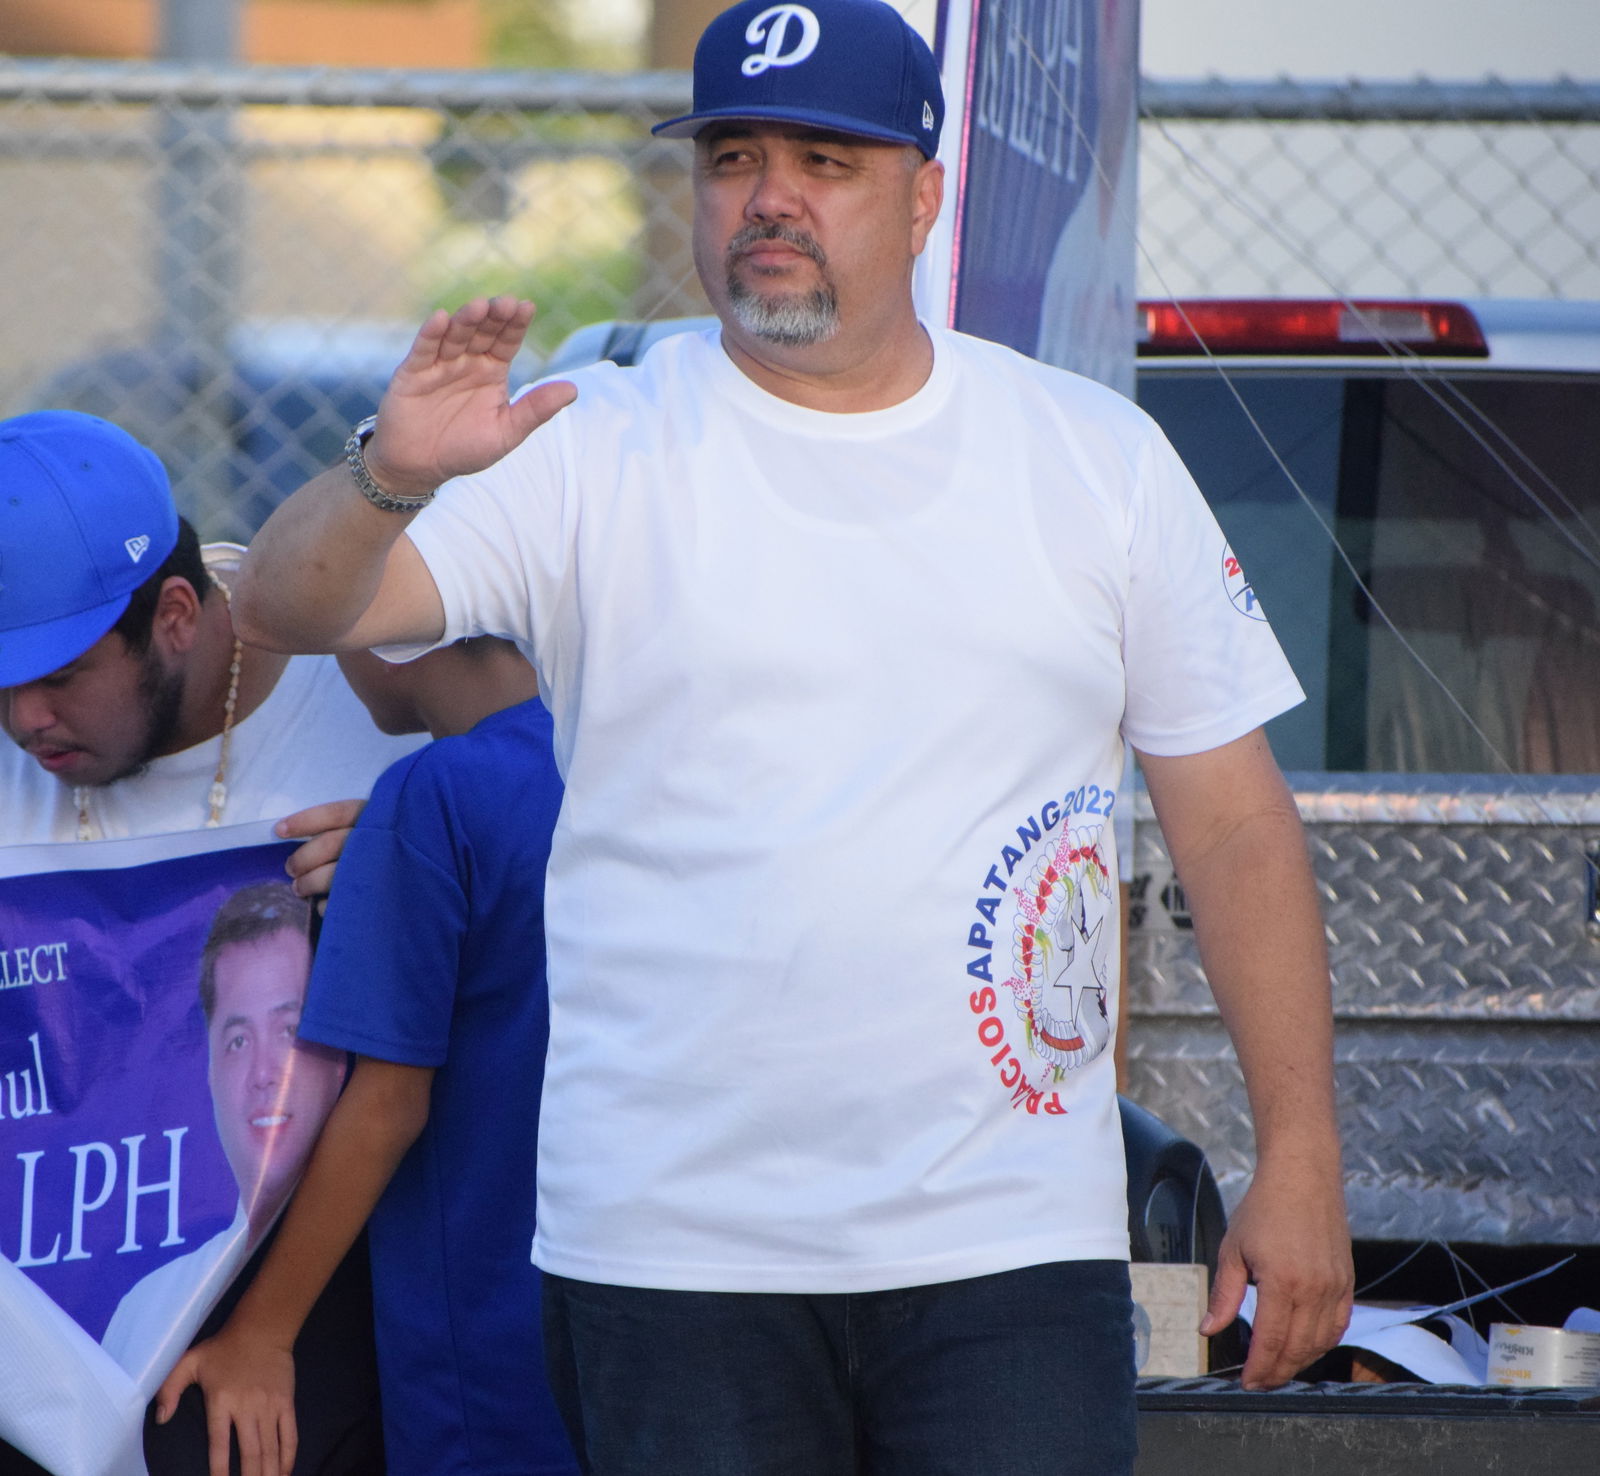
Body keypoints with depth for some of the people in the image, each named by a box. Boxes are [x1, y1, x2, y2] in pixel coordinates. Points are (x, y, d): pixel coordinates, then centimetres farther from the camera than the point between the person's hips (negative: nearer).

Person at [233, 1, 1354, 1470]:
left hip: (1011, 1244, 1)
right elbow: (288, 606, -10)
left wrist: (1299, 1157, 4)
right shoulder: (592, 453, 2)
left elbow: (1233, 817, 10)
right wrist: (393, 476, -33)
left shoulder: (1098, 458, 8)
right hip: (672, 1244, -1)